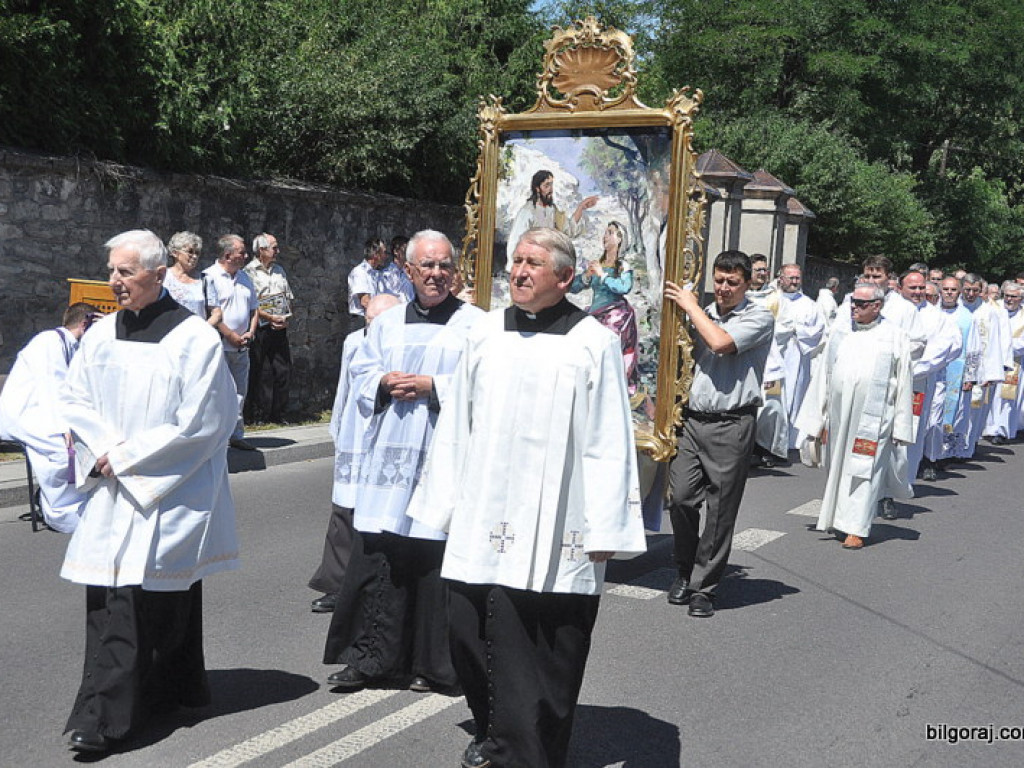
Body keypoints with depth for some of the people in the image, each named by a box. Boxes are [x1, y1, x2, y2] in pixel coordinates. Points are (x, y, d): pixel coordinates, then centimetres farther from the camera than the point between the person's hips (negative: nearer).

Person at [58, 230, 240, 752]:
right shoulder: (101, 335, 8)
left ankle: (104, 717, 5)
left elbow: (200, 423, -11)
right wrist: (105, 448, -7)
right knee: (108, 596, 2)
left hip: (167, 490, -5)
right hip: (112, 491, 5)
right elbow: (74, 398, 12)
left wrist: (127, 456, -10)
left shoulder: (194, 338, -8)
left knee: (138, 596, -3)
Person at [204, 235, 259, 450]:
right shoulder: (210, 277, -9)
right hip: (219, 346, -7)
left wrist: (250, 333, 4)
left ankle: (236, 435, 20)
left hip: (241, 348, 8)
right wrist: (233, 337, -16)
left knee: (239, 392, 12)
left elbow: (254, 309, 21)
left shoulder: (244, 277, 16)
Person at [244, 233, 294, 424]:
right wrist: (270, 317, -16)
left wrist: (286, 317, 4)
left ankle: (278, 414, 13)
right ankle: (258, 415, 3)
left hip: (279, 329, 6)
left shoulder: (279, 270, 17)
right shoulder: (250, 272, -5)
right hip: (260, 329, -6)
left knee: (283, 370, 5)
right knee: (261, 372, -4)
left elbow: (289, 297, 20)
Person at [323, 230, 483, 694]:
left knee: (435, 561, -1)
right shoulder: (387, 323, 16)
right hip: (387, 460, 4)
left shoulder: (474, 324, 2)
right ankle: (369, 657, 16)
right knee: (375, 557, 4)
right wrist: (384, 383, -4)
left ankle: (432, 664, 14)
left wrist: (431, 387, -14)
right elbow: (360, 374, 16)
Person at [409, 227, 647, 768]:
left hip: (556, 534, -4)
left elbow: (609, 442, -5)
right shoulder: (485, 334, 7)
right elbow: (456, 427, 12)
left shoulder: (594, 343, -4)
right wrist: (446, 505, 11)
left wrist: (604, 529, -8)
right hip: (483, 521, 4)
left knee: (549, 654, 4)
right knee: (472, 636, 11)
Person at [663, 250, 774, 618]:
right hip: (692, 419, 4)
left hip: (731, 425, -4)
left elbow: (721, 342, -18)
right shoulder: (702, 315, 16)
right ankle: (685, 571, 18)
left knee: (720, 510, 1)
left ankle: (704, 587, 12)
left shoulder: (759, 318, -1)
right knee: (681, 497, -3)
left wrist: (690, 306, -5)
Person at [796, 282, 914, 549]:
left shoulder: (895, 336, -1)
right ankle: (838, 519, 27)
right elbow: (824, 375, 12)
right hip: (839, 414, 4)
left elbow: (904, 383, 0)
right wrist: (819, 418, 10)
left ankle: (856, 529, 4)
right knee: (838, 465, 12)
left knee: (864, 470, -2)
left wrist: (901, 427, -2)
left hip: (874, 417, -4)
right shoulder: (840, 329, 9)